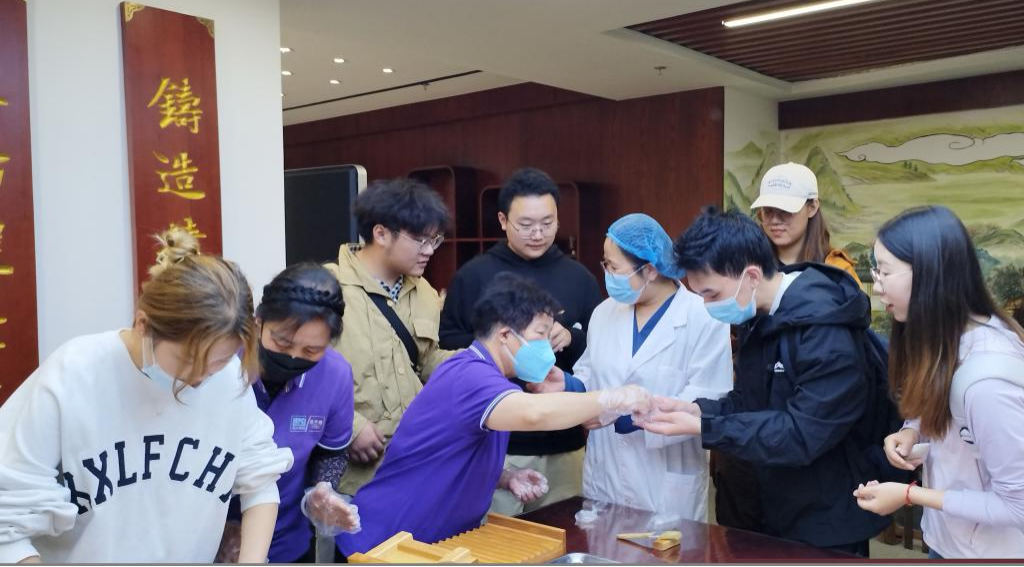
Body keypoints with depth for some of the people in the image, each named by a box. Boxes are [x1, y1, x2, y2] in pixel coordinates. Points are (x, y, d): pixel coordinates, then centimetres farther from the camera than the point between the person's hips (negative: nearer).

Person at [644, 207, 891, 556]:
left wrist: (701, 428, -28)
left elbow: (802, 436, -29)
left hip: (829, 522, -8)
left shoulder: (824, 330, -27)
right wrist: (697, 409, -12)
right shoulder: (759, 318, 1)